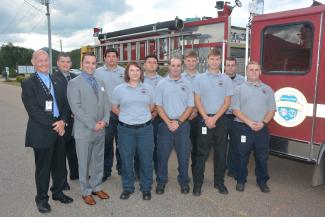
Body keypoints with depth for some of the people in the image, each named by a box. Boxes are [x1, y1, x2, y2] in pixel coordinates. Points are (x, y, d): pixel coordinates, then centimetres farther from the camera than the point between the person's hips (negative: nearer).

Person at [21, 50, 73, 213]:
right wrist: (53, 125, -16)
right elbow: (33, 110, -13)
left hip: (59, 129, 5)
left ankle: (58, 192, 34)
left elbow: (63, 103, 10)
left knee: (59, 164, 14)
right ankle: (42, 198, 27)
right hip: (41, 132, -5)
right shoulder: (28, 83, -5)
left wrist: (62, 121, -6)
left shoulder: (55, 81, 12)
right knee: (43, 167, 8)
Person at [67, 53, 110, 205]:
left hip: (100, 130, 6)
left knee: (98, 161, 16)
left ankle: (96, 187, 32)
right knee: (84, 163, 8)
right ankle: (86, 192, 24)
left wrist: (105, 120, -8)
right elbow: (76, 108, -14)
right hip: (84, 131, -5)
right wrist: (92, 125, -17)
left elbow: (105, 103, 10)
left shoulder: (100, 83, 13)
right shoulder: (74, 83, -7)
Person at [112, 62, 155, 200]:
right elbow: (114, 108, 11)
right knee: (126, 159, 8)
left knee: (146, 159, 5)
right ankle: (127, 188, 26)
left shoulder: (148, 88, 4)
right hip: (125, 129, 0)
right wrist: (126, 116, 11)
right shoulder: (119, 89, 1)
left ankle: (146, 188, 23)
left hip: (145, 128, 1)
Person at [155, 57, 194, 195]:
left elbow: (190, 107, 2)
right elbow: (159, 106, 0)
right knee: (162, 154, 5)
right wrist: (169, 122, -10)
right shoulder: (161, 84, 2)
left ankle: (184, 181, 24)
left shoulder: (187, 84, 5)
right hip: (165, 124, 0)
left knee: (184, 155, 7)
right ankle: (161, 181, 22)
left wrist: (178, 122, -9)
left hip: (183, 124, 1)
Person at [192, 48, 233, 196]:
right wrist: (206, 118, -11)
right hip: (204, 119, -1)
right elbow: (197, 101, -1)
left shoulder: (226, 79, 5)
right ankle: (197, 182, 11)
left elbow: (227, 102, 0)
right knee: (202, 152, 2)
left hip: (220, 119, 1)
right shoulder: (199, 78, 4)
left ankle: (219, 182, 21)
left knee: (221, 152, 7)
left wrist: (215, 118, -10)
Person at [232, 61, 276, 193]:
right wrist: (249, 122, -15)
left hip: (262, 128, 2)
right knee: (242, 156, 7)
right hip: (243, 127, -2)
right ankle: (240, 180, 22)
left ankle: (262, 180, 27)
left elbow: (271, 110, 6)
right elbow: (236, 110, -4)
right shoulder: (239, 89, 3)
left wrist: (263, 123, -11)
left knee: (262, 156, 9)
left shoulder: (268, 89, 10)